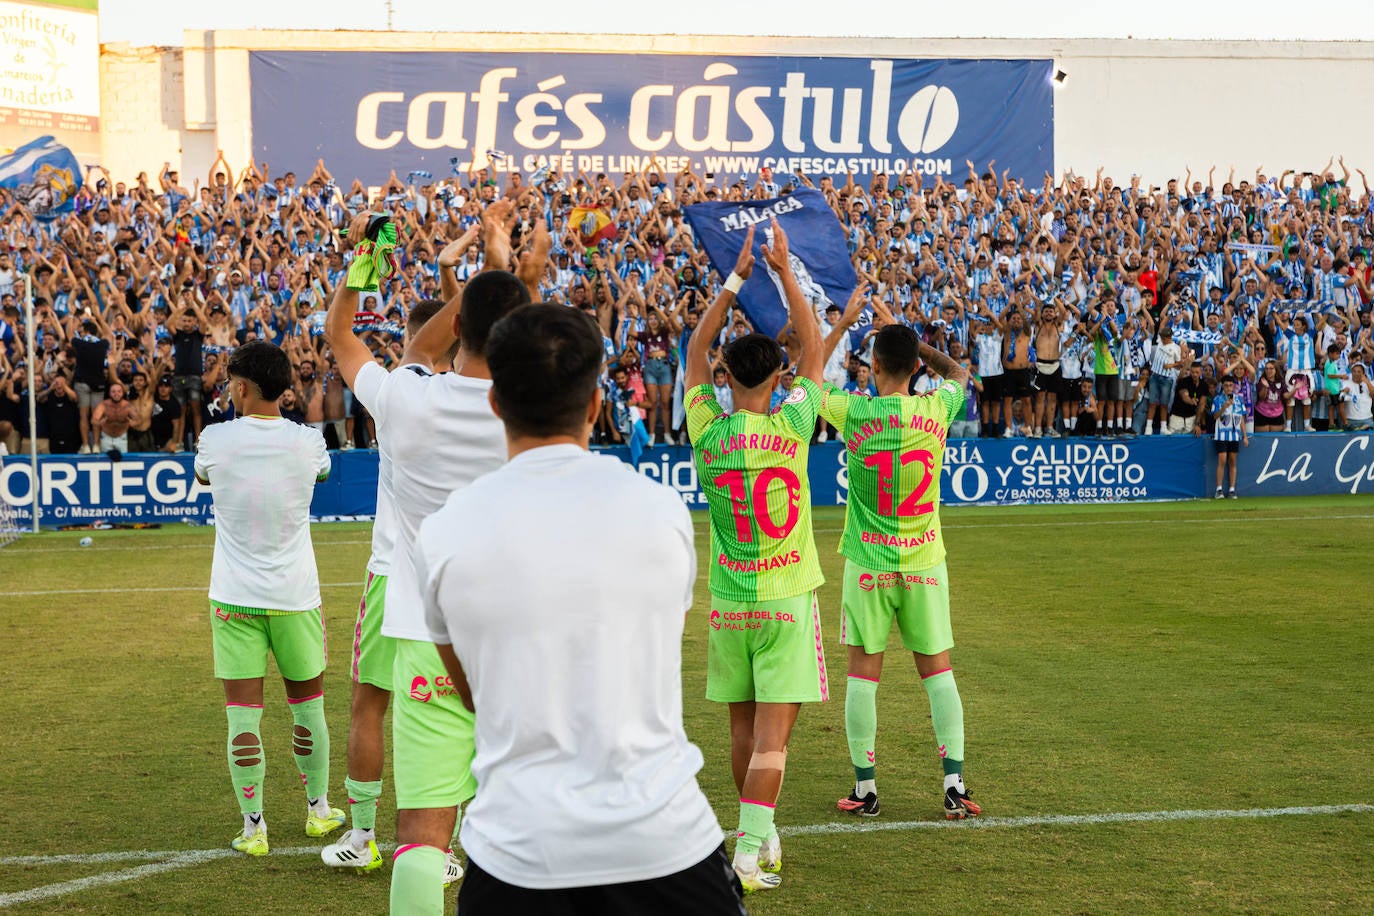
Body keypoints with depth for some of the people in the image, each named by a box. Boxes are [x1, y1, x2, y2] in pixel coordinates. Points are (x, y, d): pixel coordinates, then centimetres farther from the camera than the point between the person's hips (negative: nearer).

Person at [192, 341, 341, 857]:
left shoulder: (216, 440, -7)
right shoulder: (307, 443, -5)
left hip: (234, 599, -1)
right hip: (294, 596, 1)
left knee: (242, 713, 1)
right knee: (307, 704, 16)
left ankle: (253, 828, 3)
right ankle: (319, 810, 29)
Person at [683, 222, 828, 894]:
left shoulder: (707, 433, -5)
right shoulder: (789, 427, -10)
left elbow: (695, 351, 9)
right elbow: (814, 348, 3)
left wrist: (736, 278, 9)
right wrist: (784, 270, 7)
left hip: (728, 601, 3)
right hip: (785, 598, -3)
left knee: (744, 729, 14)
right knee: (772, 734, -3)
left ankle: (760, 834, 28)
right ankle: (749, 852, -8)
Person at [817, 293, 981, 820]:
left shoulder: (852, 413, -12)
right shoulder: (936, 410, -6)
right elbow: (958, 371, 18)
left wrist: (843, 324, 9)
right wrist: (906, 336, 16)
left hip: (868, 562, -2)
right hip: (924, 560, 2)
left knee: (863, 671, 6)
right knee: (937, 669, 9)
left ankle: (865, 788, 11)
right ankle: (954, 785, 9)